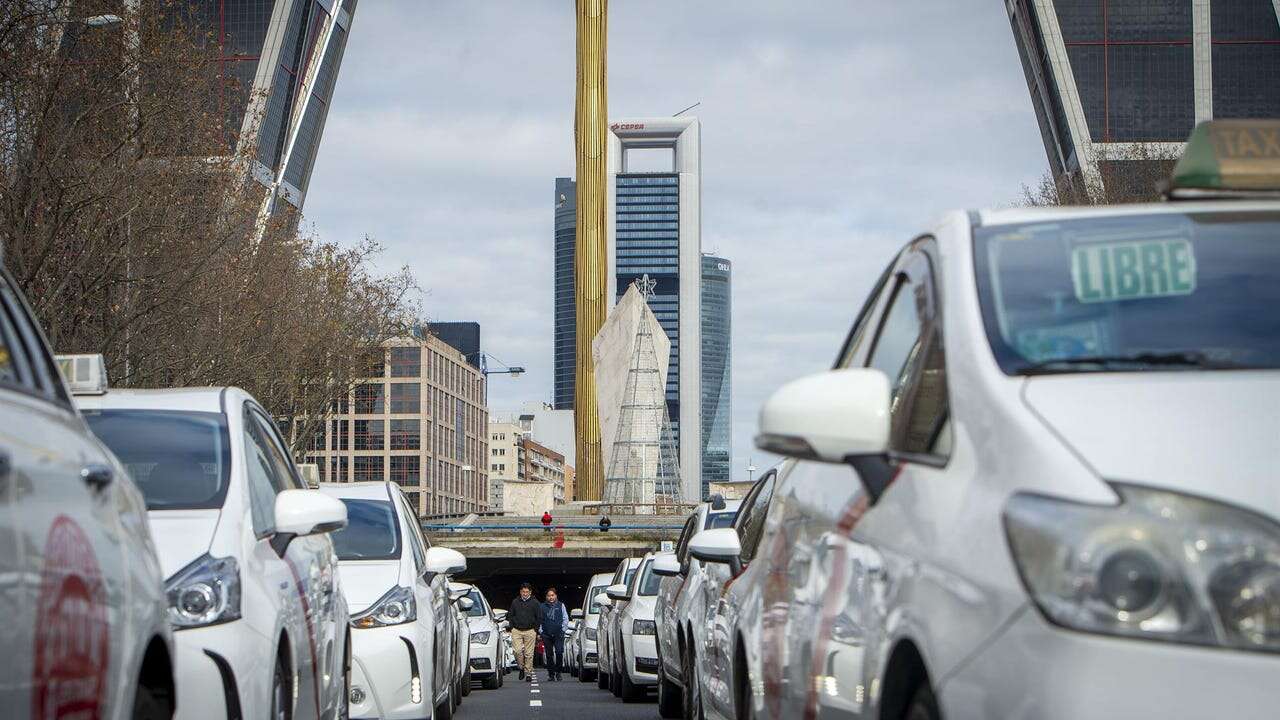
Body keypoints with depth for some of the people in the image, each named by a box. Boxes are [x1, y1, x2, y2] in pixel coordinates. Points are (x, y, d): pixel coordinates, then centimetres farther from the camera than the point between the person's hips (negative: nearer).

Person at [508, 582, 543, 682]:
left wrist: (536, 630, 3)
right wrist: (512, 627, 6)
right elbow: (510, 616, 16)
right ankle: (521, 668, 11)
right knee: (518, 651, -11)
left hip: (530, 631, -1)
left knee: (529, 654, -2)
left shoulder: (535, 603, 5)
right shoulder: (515, 602, 10)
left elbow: (539, 618, 9)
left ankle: (528, 673, 4)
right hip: (516, 631, 1)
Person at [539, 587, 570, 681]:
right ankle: (551, 674, 10)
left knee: (559, 652, -14)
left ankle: (558, 672, -1)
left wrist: (563, 630, -1)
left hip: (558, 634, -1)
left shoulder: (561, 605, 10)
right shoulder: (543, 606, 10)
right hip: (546, 634, 1)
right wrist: (540, 631, 1)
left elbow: (565, 619, 9)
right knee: (549, 655, 3)